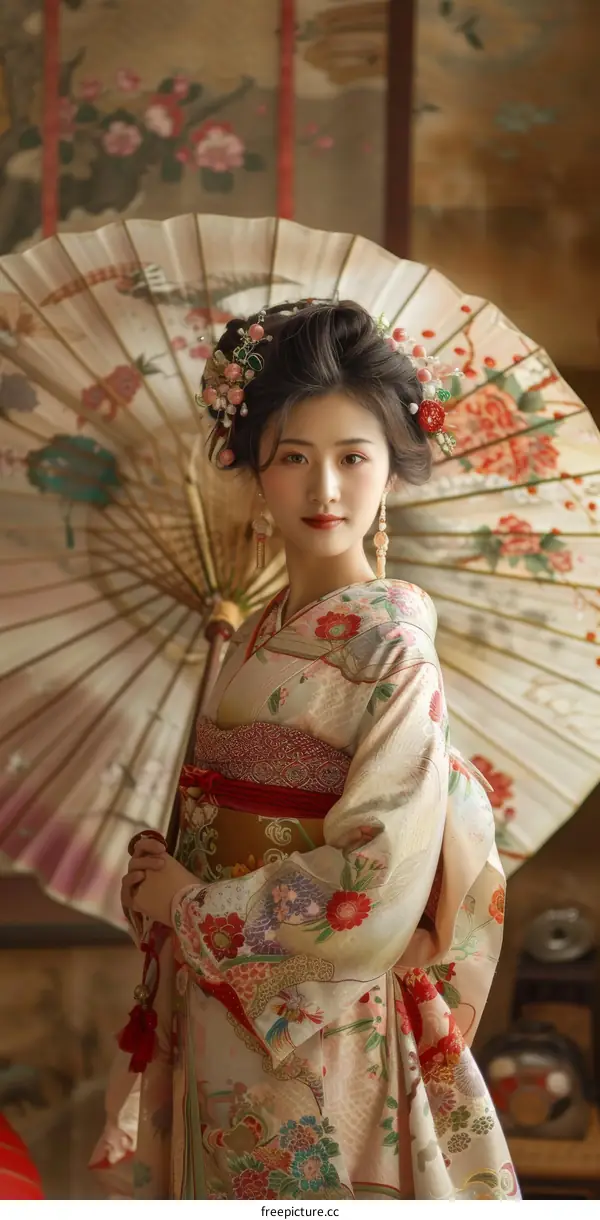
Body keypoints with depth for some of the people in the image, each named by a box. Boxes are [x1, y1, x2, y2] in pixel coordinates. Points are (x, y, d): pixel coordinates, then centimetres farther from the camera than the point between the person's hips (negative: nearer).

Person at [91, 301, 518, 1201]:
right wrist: (155, 874, -7)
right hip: (210, 1019, 7)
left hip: (321, 1033, -6)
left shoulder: (393, 651, -13)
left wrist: (190, 905, -12)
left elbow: (383, 890, -21)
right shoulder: (258, 638, 8)